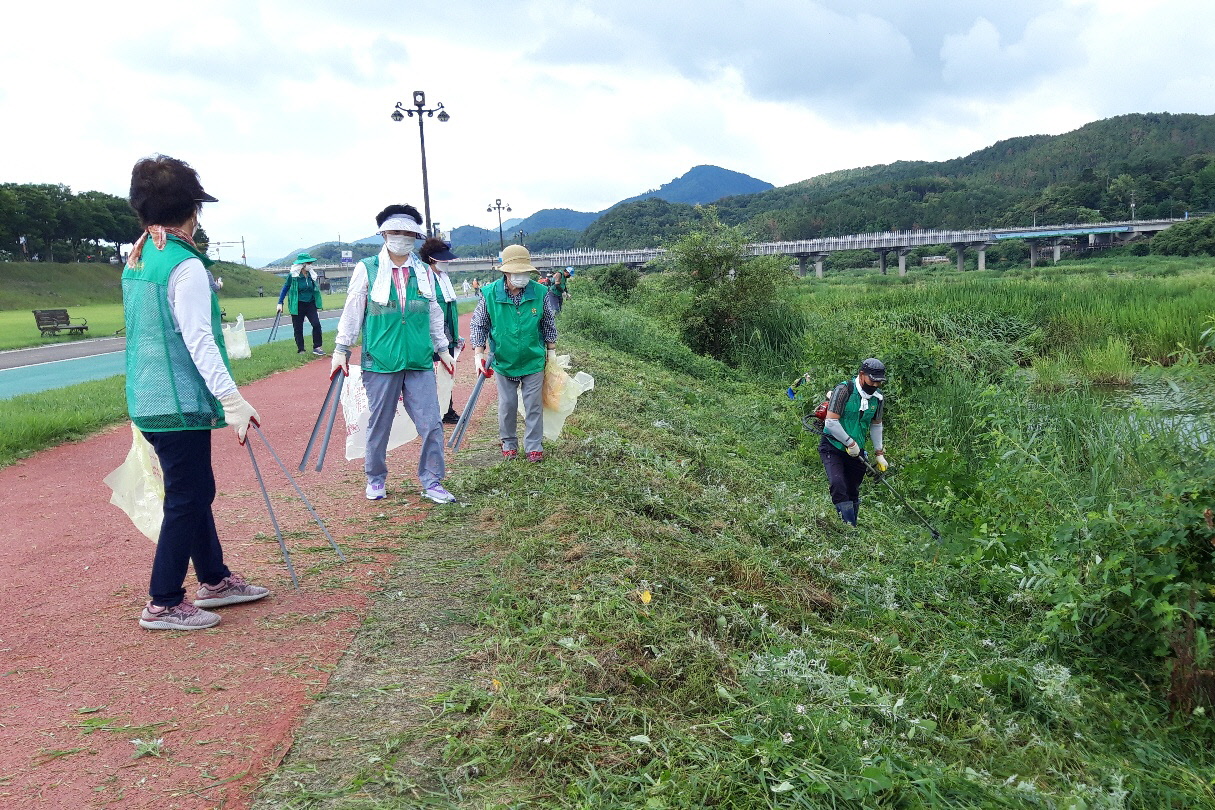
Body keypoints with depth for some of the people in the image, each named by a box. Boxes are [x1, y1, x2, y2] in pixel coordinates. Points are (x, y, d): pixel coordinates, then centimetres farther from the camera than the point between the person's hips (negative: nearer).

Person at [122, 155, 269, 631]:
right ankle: (163, 605, 8)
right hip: (179, 404, -9)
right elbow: (198, 340, -22)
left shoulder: (136, 261, 12)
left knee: (197, 490, 18)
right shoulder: (186, 266, -16)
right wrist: (233, 400, -24)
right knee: (185, 500, 0)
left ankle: (214, 580, 30)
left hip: (148, 398, 9)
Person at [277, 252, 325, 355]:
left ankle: (316, 347, -4)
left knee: (316, 324, -13)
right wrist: (280, 303, 1)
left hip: (310, 304, 3)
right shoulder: (293, 275, -9)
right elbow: (285, 288, 2)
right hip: (297, 305, -3)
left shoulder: (311, 275, 4)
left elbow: (315, 291, 13)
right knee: (298, 328, 4)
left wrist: (318, 306, 14)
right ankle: (301, 350, 15)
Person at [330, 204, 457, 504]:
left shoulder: (424, 271, 10)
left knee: (431, 425, -1)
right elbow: (352, 312, 3)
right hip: (380, 361, -2)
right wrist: (341, 349, 2)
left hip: (420, 361, 3)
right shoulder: (367, 269, 0)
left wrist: (442, 348, 21)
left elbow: (434, 314, 19)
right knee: (379, 425, 8)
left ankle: (431, 482, 12)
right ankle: (375, 479, 26)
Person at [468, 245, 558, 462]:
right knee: (507, 406, 10)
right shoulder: (490, 294, -12)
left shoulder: (539, 293, -9)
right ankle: (509, 444, 27)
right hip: (503, 362, 0)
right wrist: (479, 355, -7)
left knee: (534, 406, 5)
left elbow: (549, 324, 5)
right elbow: (478, 325, -1)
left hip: (533, 361, 0)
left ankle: (534, 446, 16)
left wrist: (551, 351, 9)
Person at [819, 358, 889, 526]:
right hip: (833, 447, -5)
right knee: (838, 485, -23)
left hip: (856, 452, 6)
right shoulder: (844, 390, -17)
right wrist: (850, 442, -15)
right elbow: (831, 421, -20)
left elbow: (876, 425, 17)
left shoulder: (878, 398, 3)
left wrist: (879, 454, 15)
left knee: (853, 493, 10)